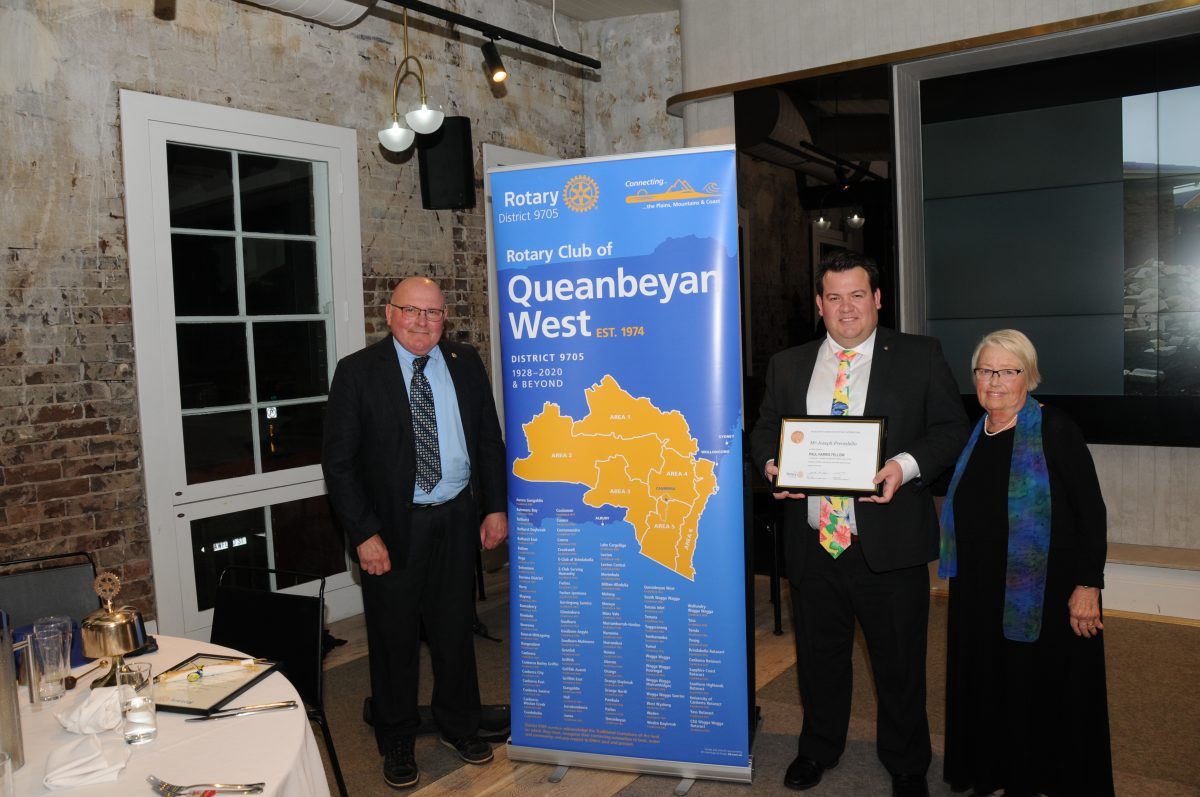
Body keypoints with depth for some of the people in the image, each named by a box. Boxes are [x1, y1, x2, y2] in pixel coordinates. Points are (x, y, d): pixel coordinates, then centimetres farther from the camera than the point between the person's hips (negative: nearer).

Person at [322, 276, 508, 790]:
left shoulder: (466, 365, 3)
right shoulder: (357, 372, -8)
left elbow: (489, 440, 9)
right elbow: (338, 460, -9)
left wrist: (495, 507, 2)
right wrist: (364, 533, -13)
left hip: (457, 520, 3)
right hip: (392, 526, -3)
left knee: (455, 629, 16)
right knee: (394, 637, 10)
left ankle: (458, 725, 37)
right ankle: (396, 741, 31)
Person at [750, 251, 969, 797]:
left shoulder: (920, 357, 1)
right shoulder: (787, 365, 9)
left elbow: (952, 428, -1)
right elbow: (765, 429, 13)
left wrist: (906, 465, -19)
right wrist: (772, 463, -9)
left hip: (889, 543, -2)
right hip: (813, 544, 3)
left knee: (899, 661, 12)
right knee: (818, 654, 19)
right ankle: (818, 749, 42)